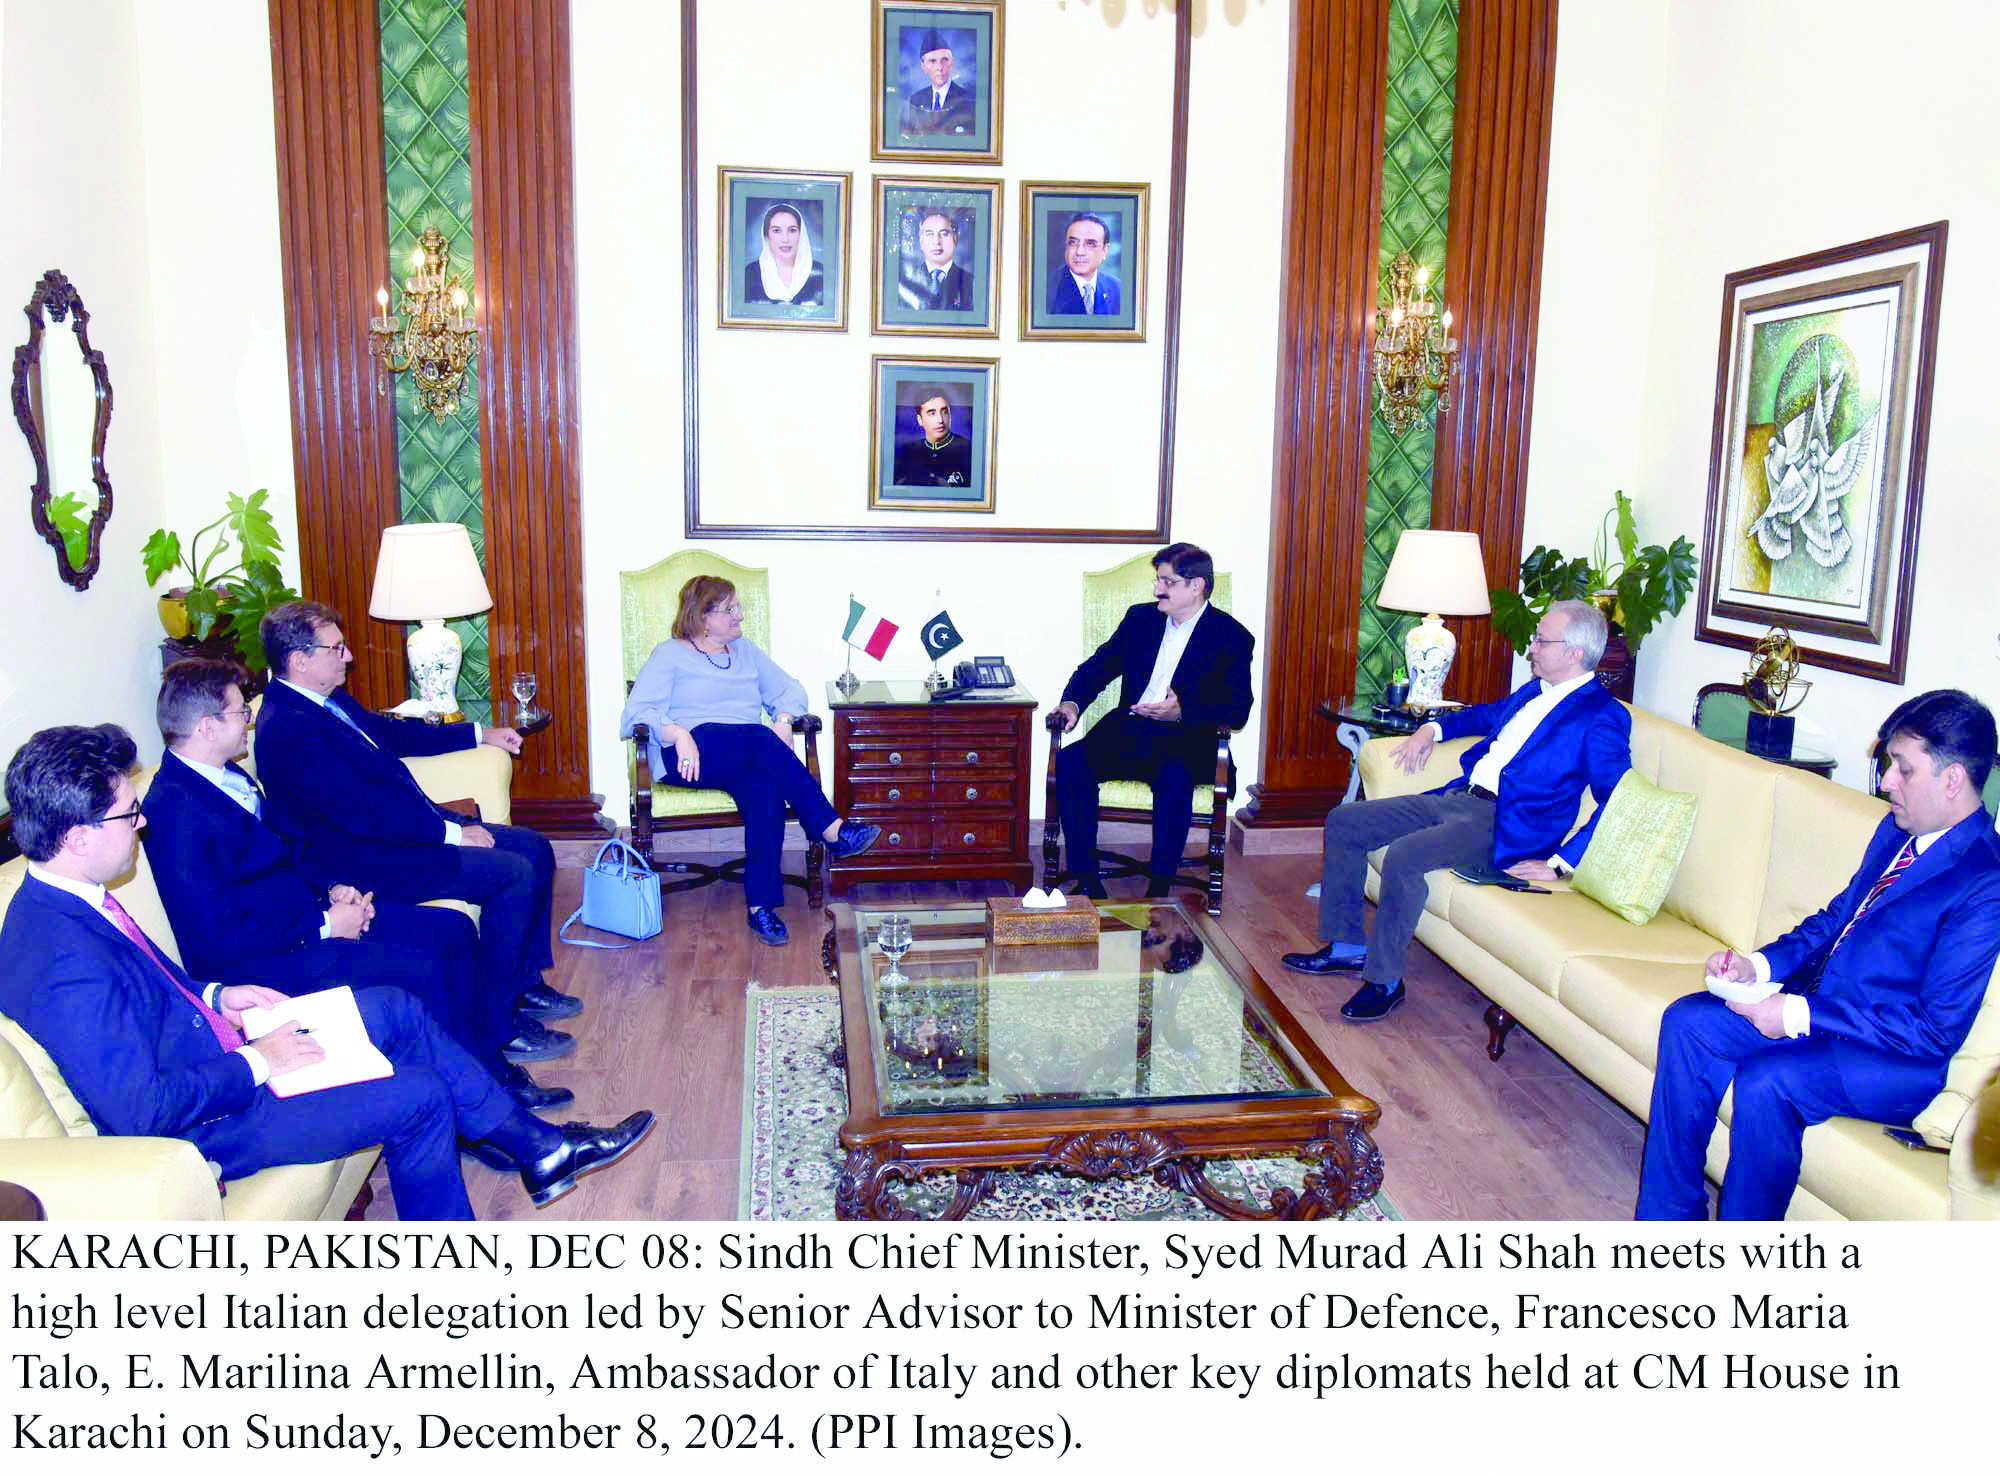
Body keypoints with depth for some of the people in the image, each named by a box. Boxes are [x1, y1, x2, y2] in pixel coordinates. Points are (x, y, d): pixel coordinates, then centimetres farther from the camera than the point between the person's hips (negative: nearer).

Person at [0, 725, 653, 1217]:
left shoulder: (68, 901, 0)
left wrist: (215, 997, 5)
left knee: (395, 1008, 8)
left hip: (214, 1049, 10)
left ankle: (535, 1145, 18)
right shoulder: (65, 966, -31)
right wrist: (257, 1063, -21)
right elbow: (144, 1110, -32)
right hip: (202, 1124, -10)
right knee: (421, 1095, -10)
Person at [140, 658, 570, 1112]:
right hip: (262, 959, -10)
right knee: (423, 970, -22)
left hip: (306, 912, 10)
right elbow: (218, 933, -24)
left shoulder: (228, 776, 10)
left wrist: (331, 889, 3)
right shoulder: (175, 810, -20)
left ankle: (496, 1067, 7)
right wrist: (324, 925, -18)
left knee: (453, 930, 2)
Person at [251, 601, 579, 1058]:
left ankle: (525, 983, 16)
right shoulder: (286, 729, -22)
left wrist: (479, 734, 29)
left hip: (409, 827, 11)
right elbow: (360, 815, -26)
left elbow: (394, 733, 28)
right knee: (514, 873, -20)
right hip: (366, 859, -11)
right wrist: (450, 833, -22)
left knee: (534, 848, 6)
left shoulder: (329, 700, 10)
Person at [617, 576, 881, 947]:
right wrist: (678, 734, -22)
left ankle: (762, 906, -38)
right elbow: (637, 711, -1)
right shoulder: (670, 654, 11)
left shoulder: (745, 651, 26)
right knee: (760, 738, -35)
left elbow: (790, 690, 21)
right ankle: (832, 831, -37)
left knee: (767, 788, -34)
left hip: (748, 758, 4)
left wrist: (783, 721, -3)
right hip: (691, 757, -4)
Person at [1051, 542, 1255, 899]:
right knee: (1071, 762, -24)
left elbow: (1238, 710, -8)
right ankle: (1087, 881, -19)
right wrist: (1072, 702, -5)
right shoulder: (1141, 618, 16)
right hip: (1128, 732, 4)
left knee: (1174, 778, -38)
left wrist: (1182, 711, -24)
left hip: (1185, 741, -4)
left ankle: (1158, 890, -26)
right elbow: (1098, 666, 16)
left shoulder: (1232, 637, 1)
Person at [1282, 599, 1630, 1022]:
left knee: (1404, 855, -32)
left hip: (1502, 822, -9)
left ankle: (1384, 979, -16)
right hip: (1456, 797, 9)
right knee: (1344, 822, 3)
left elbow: (1615, 803, -18)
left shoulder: (1603, 717, -10)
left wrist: (1560, 863, -23)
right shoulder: (1533, 690, 17)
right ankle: (1347, 947, 9)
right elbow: (1488, 714, 37)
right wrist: (1431, 728, 20)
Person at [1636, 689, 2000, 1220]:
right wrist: (1759, 963, 0)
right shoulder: (1897, 831, 8)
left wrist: (1801, 1015, -23)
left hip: (1896, 1058, -8)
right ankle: (1669, 1217, -3)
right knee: (1686, 1022, -8)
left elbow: (1938, 1029, -22)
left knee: (1765, 1082, -31)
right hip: (1813, 1003, 9)